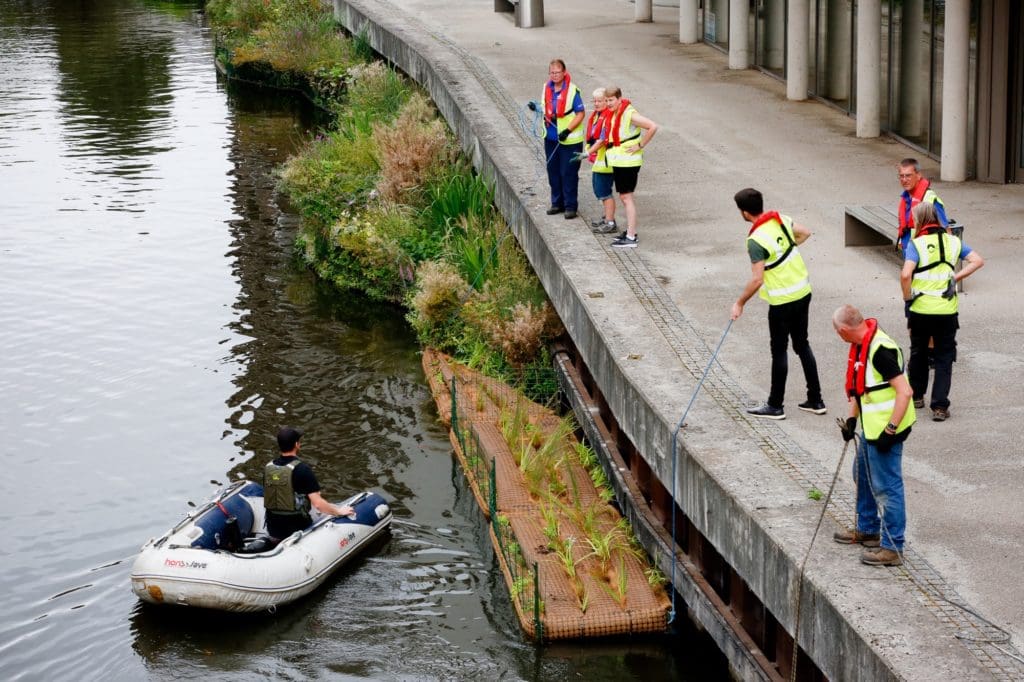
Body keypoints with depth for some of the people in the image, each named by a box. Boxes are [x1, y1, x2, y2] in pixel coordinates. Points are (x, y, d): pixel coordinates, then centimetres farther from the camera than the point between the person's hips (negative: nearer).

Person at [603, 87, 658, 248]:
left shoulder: (629, 114, -18)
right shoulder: (613, 114, 8)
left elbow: (653, 127, -24)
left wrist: (640, 146, -19)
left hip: (628, 162, -9)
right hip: (618, 161, 9)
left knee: (626, 197, -7)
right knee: (624, 197, 14)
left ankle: (631, 238, -6)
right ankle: (630, 231, 24)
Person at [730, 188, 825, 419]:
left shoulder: (756, 240, -23)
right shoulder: (781, 219, -1)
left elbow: (757, 280, -25)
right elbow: (805, 233, 17)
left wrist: (739, 303, -14)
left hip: (782, 301, -8)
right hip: (803, 292, 8)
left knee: (779, 351, 4)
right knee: (802, 344, 17)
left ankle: (775, 406, 15)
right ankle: (815, 400, 23)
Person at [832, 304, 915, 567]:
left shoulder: (880, 350, -25)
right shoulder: (860, 346, 6)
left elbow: (904, 392, -26)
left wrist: (890, 431, -25)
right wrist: (852, 419, 16)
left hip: (886, 430, -11)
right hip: (871, 428, 11)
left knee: (886, 486, -3)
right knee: (863, 476, 24)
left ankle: (892, 547, 6)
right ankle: (867, 530, 41)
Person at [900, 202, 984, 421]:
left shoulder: (916, 244, -9)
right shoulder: (953, 241, 4)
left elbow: (905, 274, -22)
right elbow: (978, 260, -1)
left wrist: (907, 299, -7)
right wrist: (956, 277, 0)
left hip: (920, 309, -2)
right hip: (947, 310, 2)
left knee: (918, 352, 19)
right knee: (944, 358, 8)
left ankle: (916, 396, 34)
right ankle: (939, 406, 0)